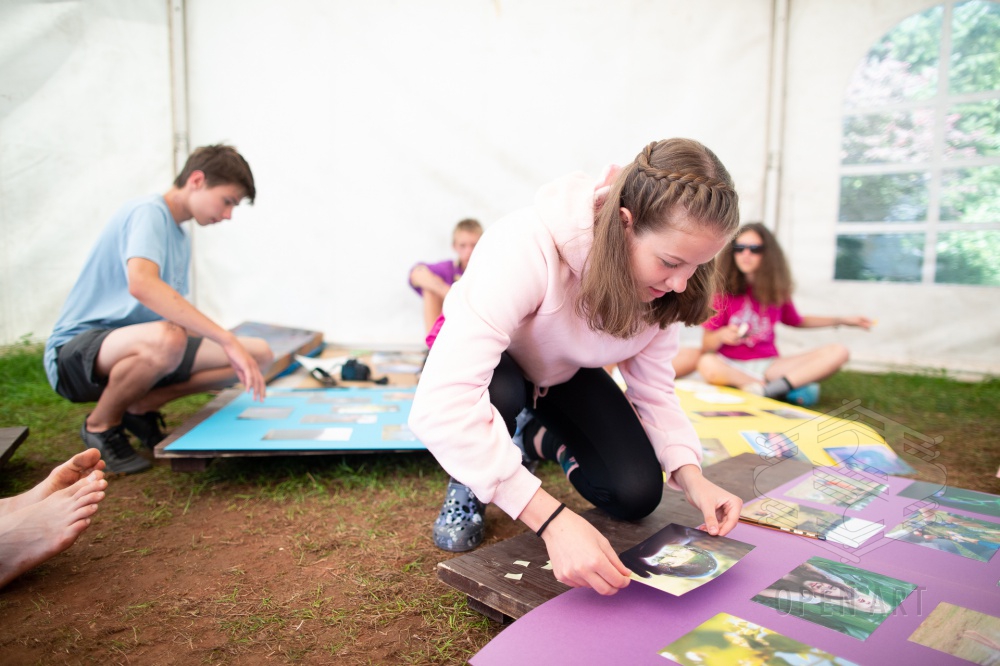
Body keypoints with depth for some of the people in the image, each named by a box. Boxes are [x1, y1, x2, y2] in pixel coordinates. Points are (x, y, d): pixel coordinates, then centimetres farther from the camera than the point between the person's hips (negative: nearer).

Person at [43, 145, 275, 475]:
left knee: (260, 353, -7)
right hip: (76, 352, -8)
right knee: (165, 339, -42)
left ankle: (141, 406, 4)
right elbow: (141, 284, -34)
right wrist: (228, 341, -36)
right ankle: (101, 424, -11)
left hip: (137, 349, 8)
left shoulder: (181, 237, 14)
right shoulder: (147, 212, -13)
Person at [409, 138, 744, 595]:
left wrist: (691, 476, -31)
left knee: (637, 496, -10)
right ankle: (466, 483, -4)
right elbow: (441, 407, -50)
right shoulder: (528, 248, -42)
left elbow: (655, 391, -13)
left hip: (563, 374, 5)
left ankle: (538, 436, 20)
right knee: (502, 394, -40)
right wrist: (553, 520, -53)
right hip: (478, 361, -4)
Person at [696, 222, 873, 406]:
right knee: (707, 364, -39)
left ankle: (766, 389, -30)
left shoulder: (777, 290, 7)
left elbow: (796, 321, 27)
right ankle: (792, 387, -28)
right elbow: (706, 347, -6)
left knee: (838, 352, -12)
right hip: (730, 366, -4)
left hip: (768, 365, 4)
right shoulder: (723, 290, -5)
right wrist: (721, 336, -28)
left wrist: (843, 320, 24)